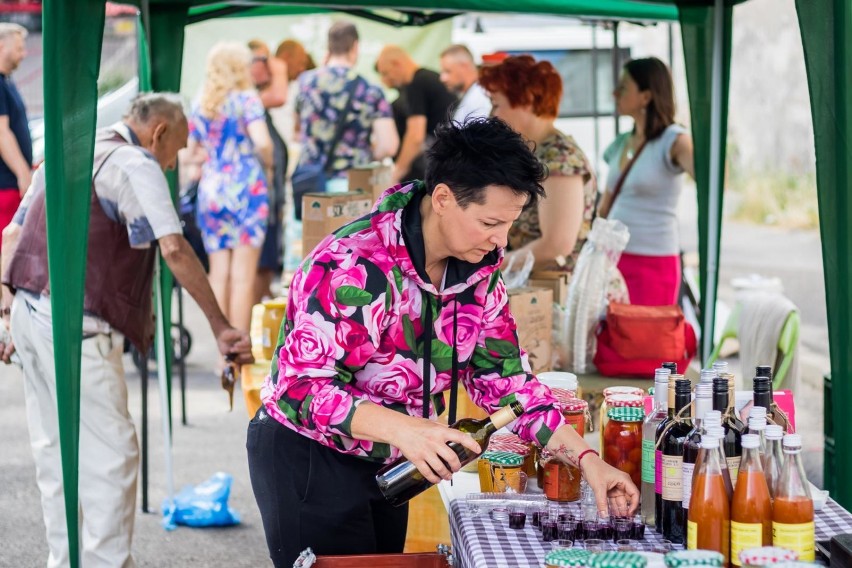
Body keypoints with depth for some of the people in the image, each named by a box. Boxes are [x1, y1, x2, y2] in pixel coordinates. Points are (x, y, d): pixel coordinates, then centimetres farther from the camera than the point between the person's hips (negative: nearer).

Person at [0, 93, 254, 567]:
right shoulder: (136, 164, -8)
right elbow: (174, 248, -19)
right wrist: (221, 326, -18)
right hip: (76, 326, -9)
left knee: (54, 449, 15)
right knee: (111, 451, -5)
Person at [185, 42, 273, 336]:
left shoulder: (200, 105, 10)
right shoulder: (247, 99, -4)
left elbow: (189, 154, 12)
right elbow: (262, 142, -17)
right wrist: (268, 162, 1)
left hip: (210, 191, 4)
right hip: (246, 189, -4)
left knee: (218, 274, 7)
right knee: (243, 276, -2)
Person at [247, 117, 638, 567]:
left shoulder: (479, 271, -4)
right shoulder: (351, 265, -27)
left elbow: (504, 377, 1)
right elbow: (302, 385, -30)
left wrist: (585, 459, -9)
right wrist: (404, 429, -43)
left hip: (387, 464, 7)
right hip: (307, 461, -7)